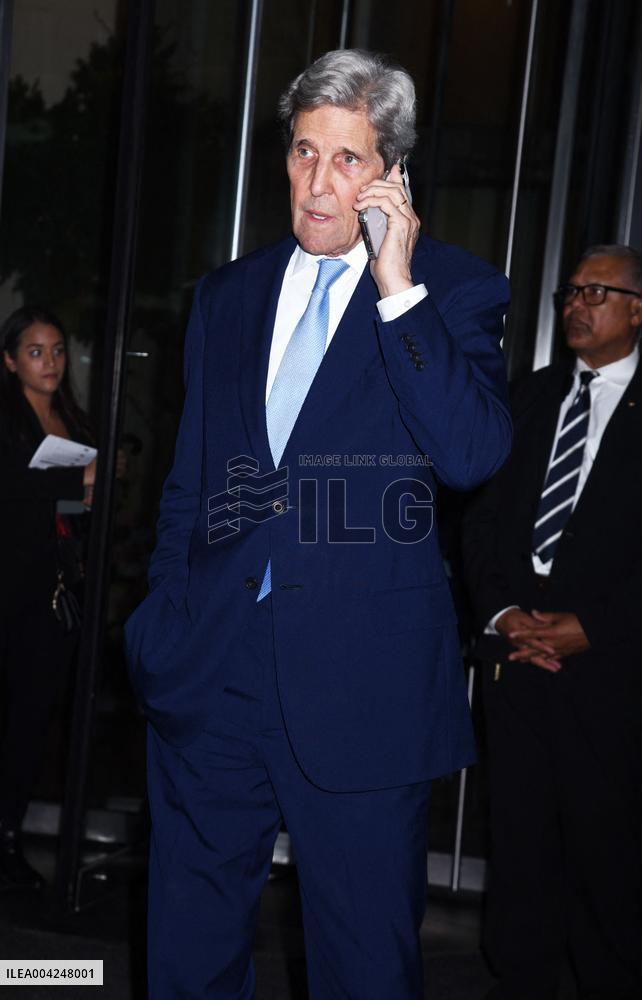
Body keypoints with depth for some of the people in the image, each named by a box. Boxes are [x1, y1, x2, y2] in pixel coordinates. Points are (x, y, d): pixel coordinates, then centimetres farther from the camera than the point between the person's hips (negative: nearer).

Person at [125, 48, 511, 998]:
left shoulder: (456, 291, 0)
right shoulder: (227, 295, 13)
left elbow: (474, 454, -17)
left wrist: (400, 290, -18)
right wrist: (163, 624, 10)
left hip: (361, 681, -4)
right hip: (212, 672, 4)